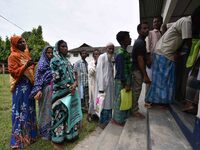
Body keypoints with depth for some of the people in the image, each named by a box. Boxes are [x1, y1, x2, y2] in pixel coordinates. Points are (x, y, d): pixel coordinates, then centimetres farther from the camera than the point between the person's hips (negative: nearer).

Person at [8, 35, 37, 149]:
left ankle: (30, 133, 29)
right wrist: (25, 66, -24)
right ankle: (19, 138, 13)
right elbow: (13, 72, -14)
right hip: (20, 87, -7)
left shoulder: (26, 54, 17)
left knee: (30, 110, 14)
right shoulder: (13, 56, -5)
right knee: (21, 111, -1)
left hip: (29, 85, 7)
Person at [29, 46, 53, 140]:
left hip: (53, 89, 6)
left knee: (52, 109, 14)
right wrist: (39, 90, -23)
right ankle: (45, 131, 21)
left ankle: (52, 129, 30)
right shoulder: (42, 63, -4)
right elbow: (38, 77, -12)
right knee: (45, 109, 5)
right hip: (46, 89, -6)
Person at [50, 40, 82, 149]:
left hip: (71, 91, 7)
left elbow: (73, 75, 12)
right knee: (60, 114, 2)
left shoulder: (67, 61, 14)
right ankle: (57, 139, 20)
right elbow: (56, 79, -15)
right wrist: (70, 86, -12)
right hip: (60, 92, -7)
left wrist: (75, 84, -9)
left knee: (70, 112, 14)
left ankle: (69, 133, 33)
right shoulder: (54, 60, -8)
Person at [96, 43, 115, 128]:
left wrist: (113, 84, 7)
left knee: (110, 103, 15)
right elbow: (99, 71, -15)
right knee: (104, 104, 1)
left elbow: (111, 72, 11)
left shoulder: (111, 58, 15)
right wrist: (100, 87, -20)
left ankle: (108, 120, 32)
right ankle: (103, 122, 18)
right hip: (104, 84, -8)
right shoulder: (102, 57, -8)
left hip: (111, 84, 8)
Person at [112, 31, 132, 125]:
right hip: (122, 81, -10)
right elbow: (121, 71, -21)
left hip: (126, 80, 10)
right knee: (120, 100, 4)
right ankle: (117, 119, 22)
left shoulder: (125, 52, 11)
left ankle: (124, 117, 37)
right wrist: (125, 84, -18)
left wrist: (128, 83, 18)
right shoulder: (120, 54, -19)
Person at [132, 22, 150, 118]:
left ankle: (134, 109, 29)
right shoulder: (140, 42, -16)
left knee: (136, 90, 16)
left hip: (137, 69, 10)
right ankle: (135, 111, 11)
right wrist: (145, 75, -22)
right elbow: (140, 59, -22)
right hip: (137, 70, -10)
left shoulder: (141, 41, 16)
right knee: (136, 91, -2)